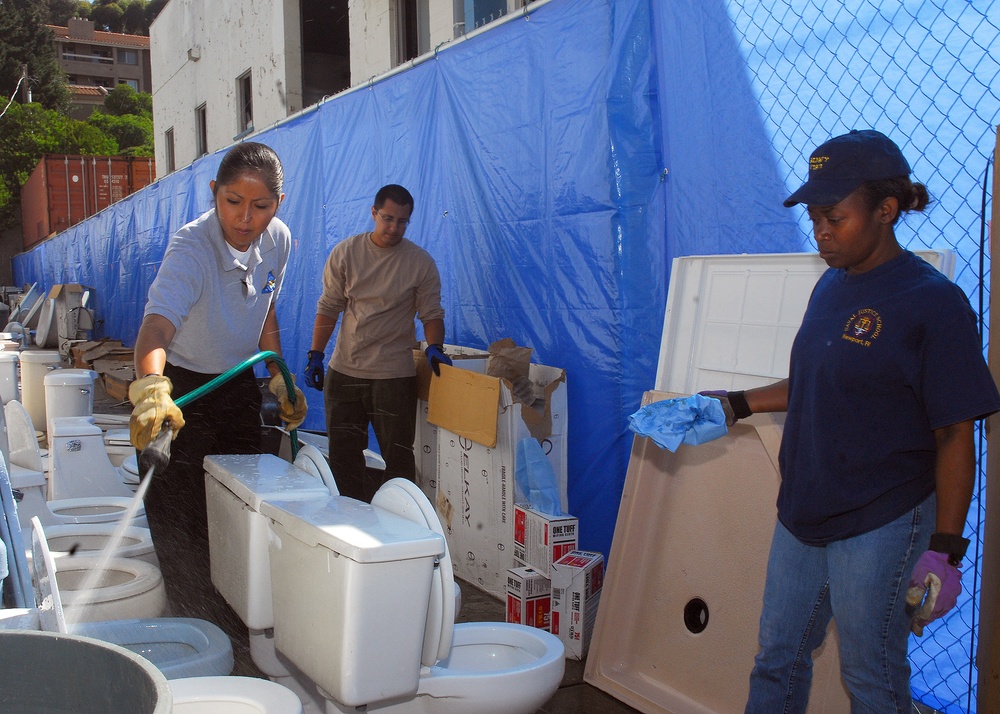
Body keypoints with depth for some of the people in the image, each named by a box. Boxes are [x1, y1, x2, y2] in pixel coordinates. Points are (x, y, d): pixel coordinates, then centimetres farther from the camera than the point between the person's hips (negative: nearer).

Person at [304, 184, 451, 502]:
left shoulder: (421, 262, -2)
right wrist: (316, 355, -1)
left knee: (398, 456, 1)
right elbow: (328, 307, 5)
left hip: (394, 374, -2)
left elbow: (431, 313, 2)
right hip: (344, 369, 3)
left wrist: (434, 348, -17)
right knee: (342, 453, 7)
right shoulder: (345, 252, 2)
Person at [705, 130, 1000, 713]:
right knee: (778, 660, 19)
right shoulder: (832, 285, 6)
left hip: (881, 523, -7)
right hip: (803, 513, 7)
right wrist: (738, 404, 12)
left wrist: (944, 550, -16)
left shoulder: (933, 302, -16)